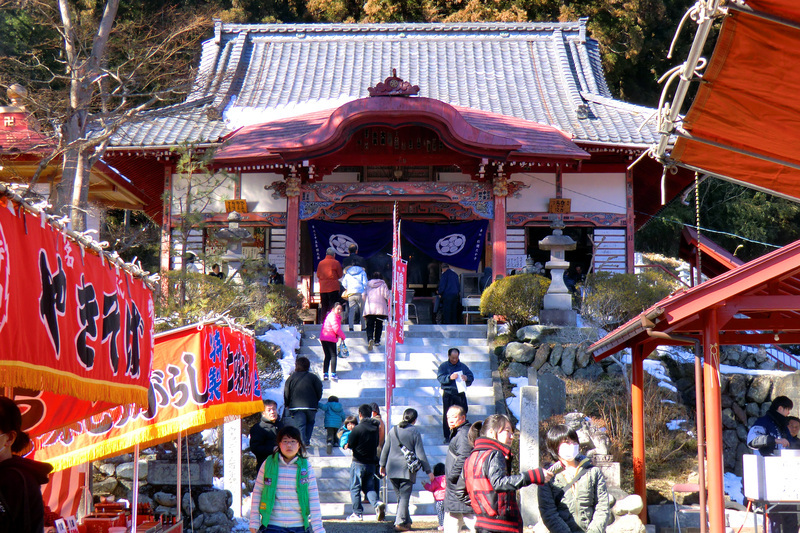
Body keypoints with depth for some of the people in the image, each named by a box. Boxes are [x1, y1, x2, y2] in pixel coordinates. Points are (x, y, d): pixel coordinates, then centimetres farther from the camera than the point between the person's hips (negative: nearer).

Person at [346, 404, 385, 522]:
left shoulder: (357, 429, -15)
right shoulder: (375, 427, 4)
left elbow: (349, 445, -10)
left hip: (358, 463, -5)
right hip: (372, 463, 5)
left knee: (355, 488, 5)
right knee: (369, 487, 12)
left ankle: (357, 513, 6)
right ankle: (377, 503, -14)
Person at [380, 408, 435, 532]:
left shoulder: (393, 431, 6)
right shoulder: (415, 433, -7)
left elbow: (385, 449, 12)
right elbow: (420, 454, -7)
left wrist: (382, 465, 24)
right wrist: (428, 471, 0)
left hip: (392, 469, 4)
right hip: (407, 470, -4)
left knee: (401, 496, 14)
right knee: (404, 497, -1)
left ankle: (406, 521, 17)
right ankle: (400, 523, -5)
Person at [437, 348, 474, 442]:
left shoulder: (463, 366, 14)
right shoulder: (444, 366, 5)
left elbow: (471, 377, 10)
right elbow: (440, 378, -7)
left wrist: (466, 378, -13)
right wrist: (450, 377, -24)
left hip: (460, 393, 2)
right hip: (448, 393, -2)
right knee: (447, 415, -3)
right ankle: (447, 437, 1)